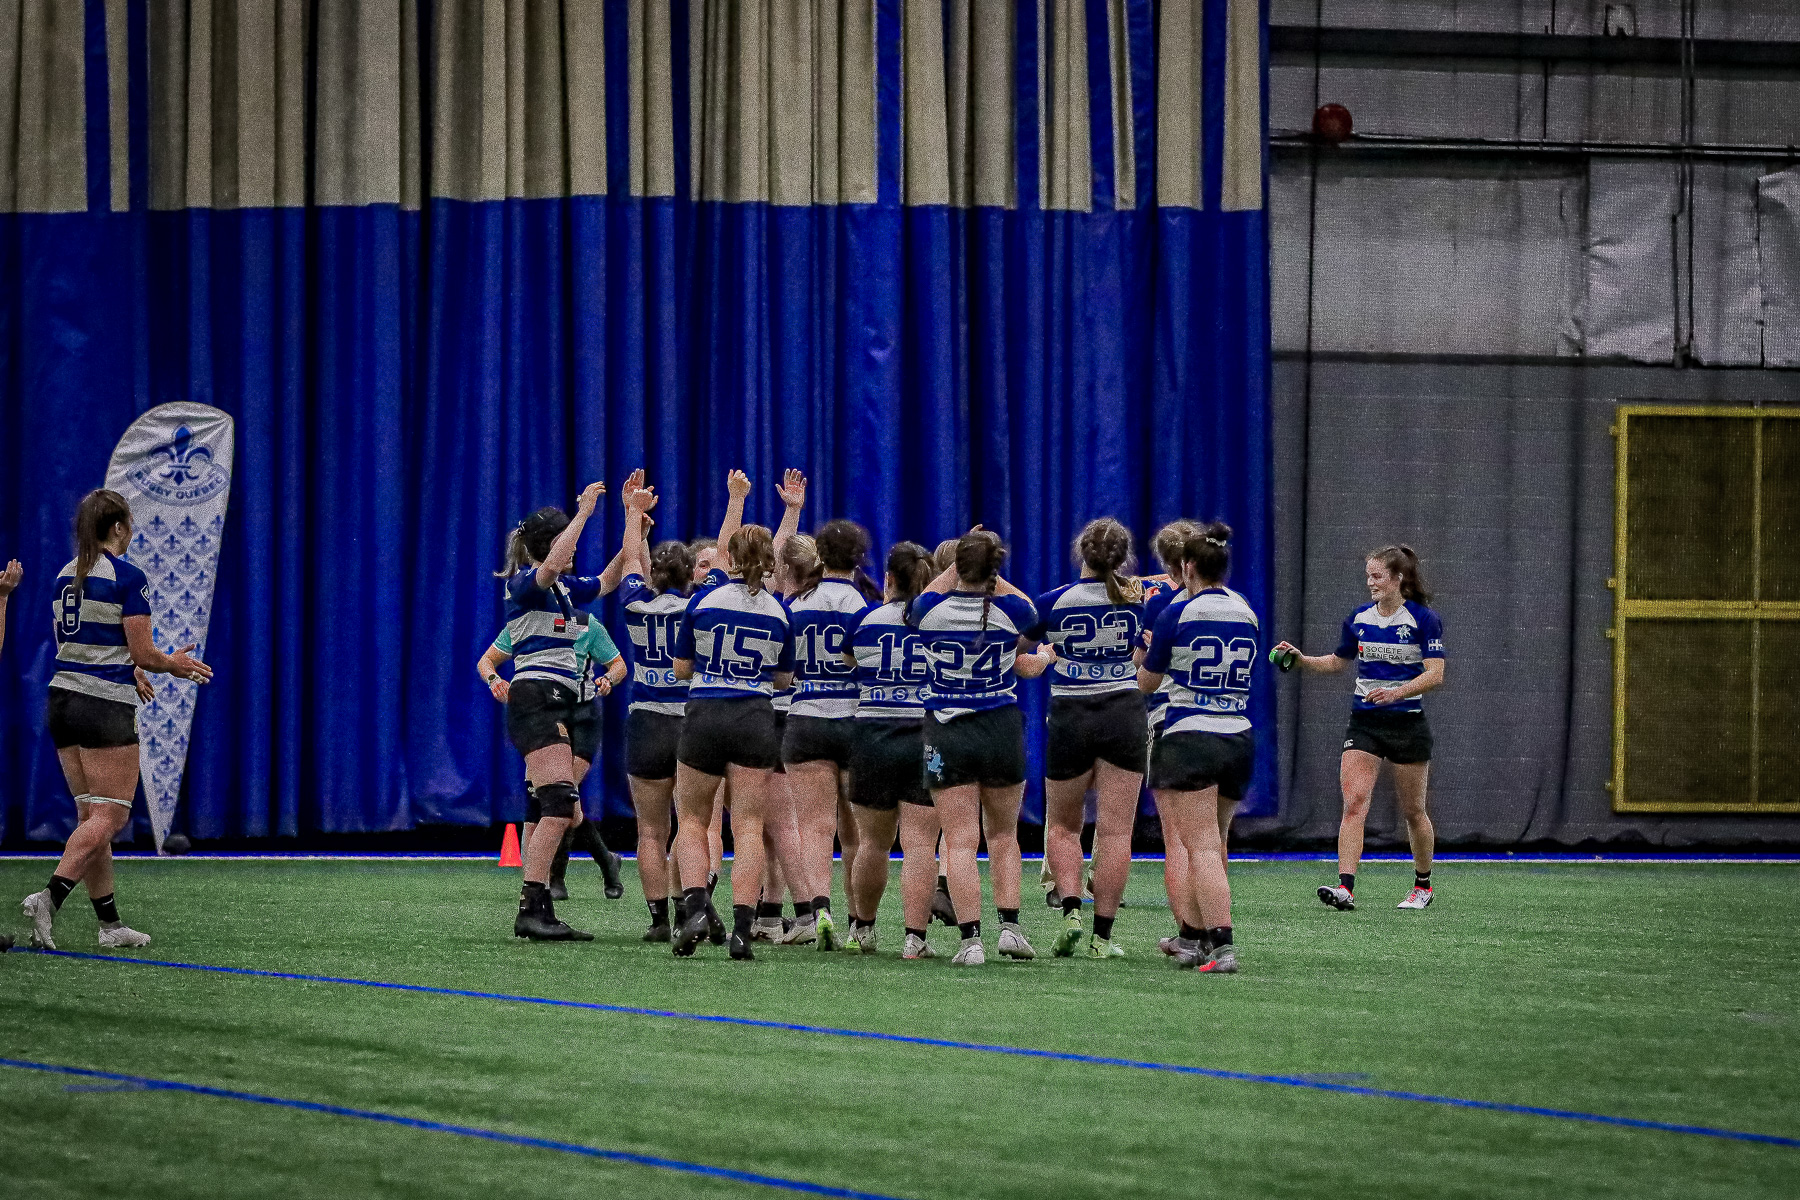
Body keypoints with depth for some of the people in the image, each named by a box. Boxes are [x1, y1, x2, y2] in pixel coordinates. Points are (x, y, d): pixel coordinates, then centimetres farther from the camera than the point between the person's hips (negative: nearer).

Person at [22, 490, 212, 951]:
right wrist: (173, 665, 9)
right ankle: (50, 896, -23)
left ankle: (110, 922, 12)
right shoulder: (128, 577, -12)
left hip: (64, 695, 8)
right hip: (106, 706, -8)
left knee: (91, 815, 11)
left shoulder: (67, 576, 11)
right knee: (109, 817, -5)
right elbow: (144, 654, -12)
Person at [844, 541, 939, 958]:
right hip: (931, 737, -1)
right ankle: (914, 937, -11)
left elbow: (843, 662, 14)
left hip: (873, 736, 1)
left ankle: (861, 928, 29)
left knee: (872, 841, 15)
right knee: (920, 844, -4)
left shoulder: (865, 619, 0)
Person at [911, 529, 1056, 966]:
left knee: (960, 840, -1)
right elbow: (1034, 622, 16)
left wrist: (957, 569, 22)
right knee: (1004, 835, 18)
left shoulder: (930, 609, -9)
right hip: (1003, 730, 1)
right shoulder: (1012, 610, -9)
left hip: (947, 734, -1)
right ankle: (1010, 926, 9)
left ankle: (970, 938, -9)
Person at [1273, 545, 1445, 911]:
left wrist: (1396, 692, -28)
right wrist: (1301, 658, 4)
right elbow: (1338, 662, 20)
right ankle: (1345, 888, -24)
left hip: (1407, 723, -3)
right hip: (1364, 723, 3)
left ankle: (1422, 885, 29)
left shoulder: (1423, 620, -8)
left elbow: (1435, 674, -14)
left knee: (1412, 811, 9)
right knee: (1354, 803, -14)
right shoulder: (1358, 619, 6)